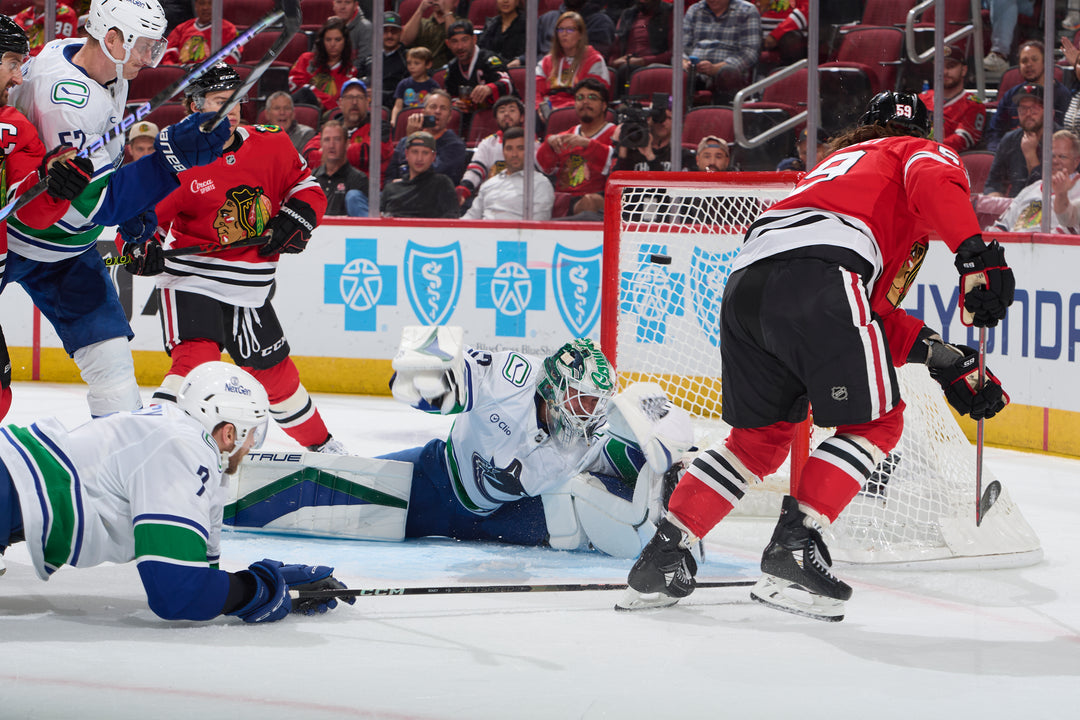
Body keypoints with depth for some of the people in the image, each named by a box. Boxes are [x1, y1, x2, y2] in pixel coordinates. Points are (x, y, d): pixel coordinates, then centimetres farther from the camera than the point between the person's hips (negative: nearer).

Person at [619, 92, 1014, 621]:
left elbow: (873, 305, 36)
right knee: (875, 421, 7)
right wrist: (976, 255, -16)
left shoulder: (834, 164, 43)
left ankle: (661, 556, 14)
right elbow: (933, 183, -5)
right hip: (816, 275, -7)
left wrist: (941, 356, 29)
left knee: (759, 436, 21)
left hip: (745, 280, 7)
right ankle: (794, 545, -6)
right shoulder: (927, 154, 24)